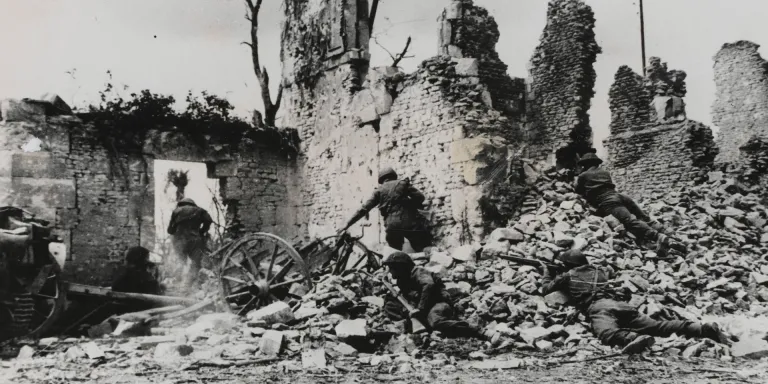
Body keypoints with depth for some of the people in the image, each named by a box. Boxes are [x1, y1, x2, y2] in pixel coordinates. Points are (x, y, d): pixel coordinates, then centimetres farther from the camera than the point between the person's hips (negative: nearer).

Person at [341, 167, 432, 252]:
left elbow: (364, 209, 8)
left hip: (393, 226, 1)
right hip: (410, 223, -1)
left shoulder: (379, 191, 15)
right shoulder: (402, 183, 14)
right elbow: (420, 197, 3)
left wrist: (347, 224, 10)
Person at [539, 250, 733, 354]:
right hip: (619, 305, 6)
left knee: (607, 333, -38)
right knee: (657, 326, -5)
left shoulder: (568, 275, 21)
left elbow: (546, 289, 27)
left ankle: (634, 338, -71)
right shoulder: (599, 271, 36)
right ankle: (705, 329, -19)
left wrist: (546, 271, 47)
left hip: (598, 309, -6)